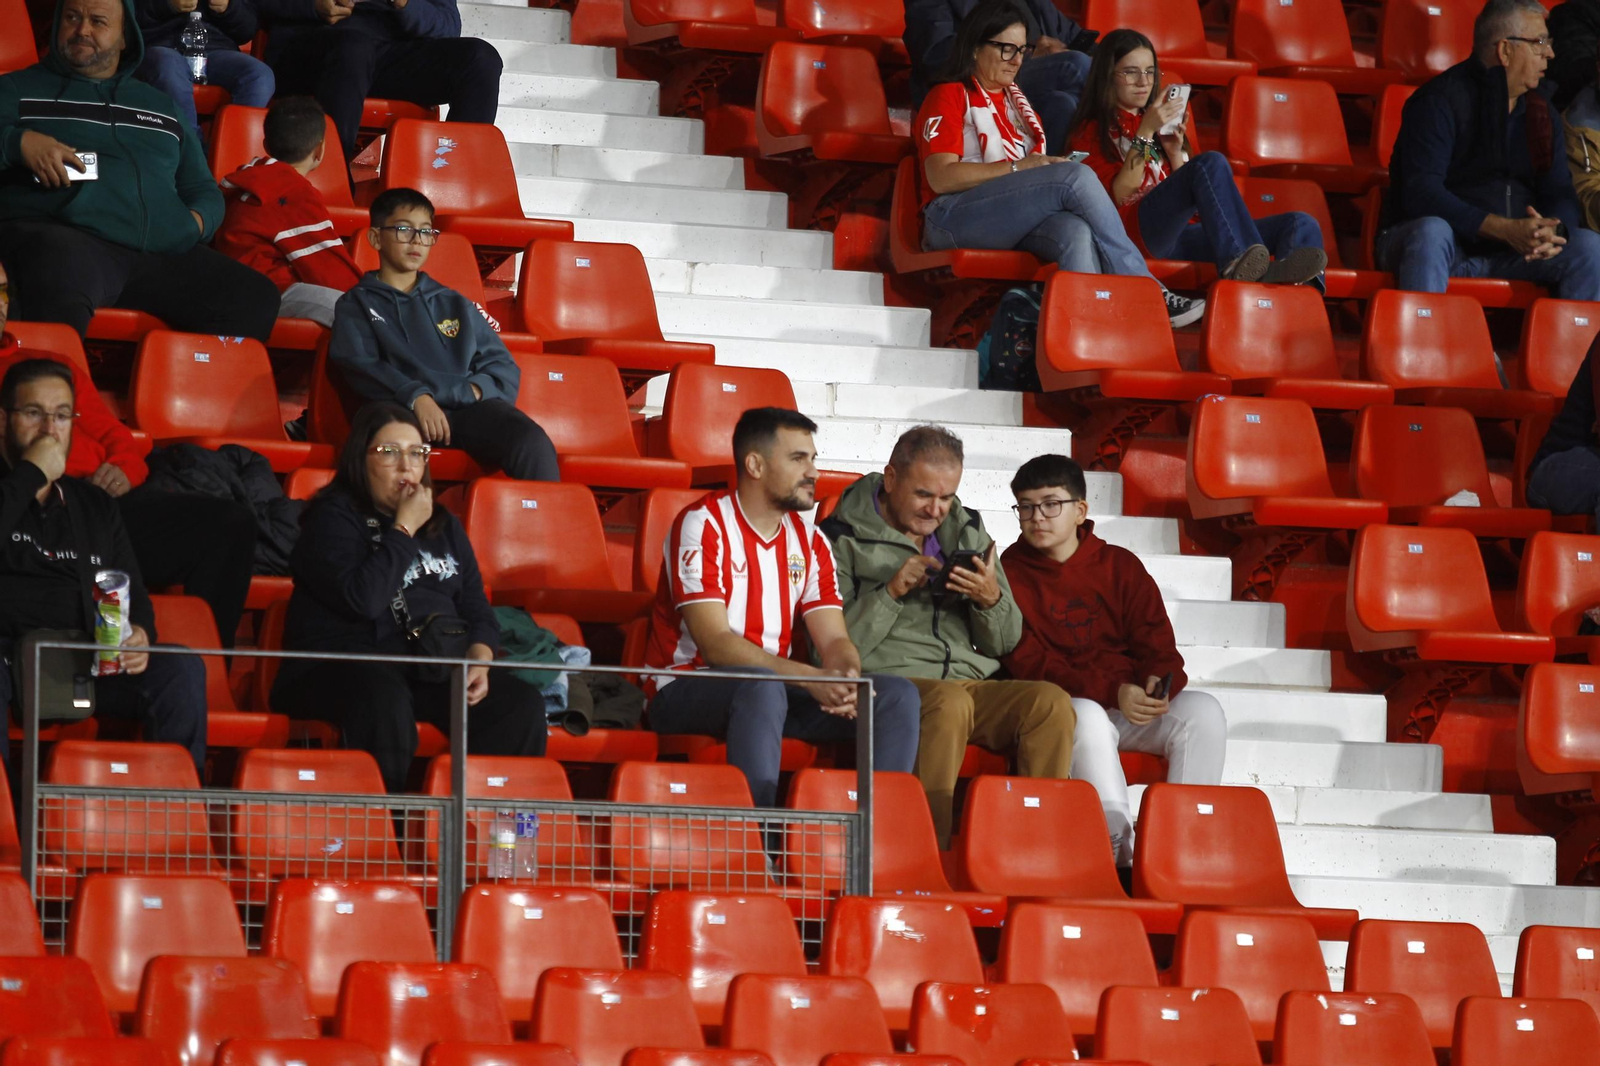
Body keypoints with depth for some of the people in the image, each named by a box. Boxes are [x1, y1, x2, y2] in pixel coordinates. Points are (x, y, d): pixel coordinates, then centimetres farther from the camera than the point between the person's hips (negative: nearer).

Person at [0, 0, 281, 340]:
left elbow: (203, 189, 32)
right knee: (61, 276, -43)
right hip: (65, 238, -4)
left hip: (162, 254, 4)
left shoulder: (160, 105, 30)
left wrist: (196, 220, 7)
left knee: (256, 299, -20)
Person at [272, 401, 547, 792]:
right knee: (384, 698, -41)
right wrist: (404, 529, -5)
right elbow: (363, 598, -16)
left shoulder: (443, 526, 22)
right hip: (343, 666, -6)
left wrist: (479, 661, -3)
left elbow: (477, 609, 19)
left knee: (522, 704, -21)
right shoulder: (332, 518, 2)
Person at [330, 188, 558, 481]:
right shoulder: (356, 305, 20)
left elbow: (503, 368, 22)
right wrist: (415, 397, -16)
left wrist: (476, 390, -2)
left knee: (533, 443, -29)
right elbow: (360, 367, 1)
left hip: (469, 408, 4)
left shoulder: (456, 305, 30)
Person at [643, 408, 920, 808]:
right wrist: (810, 679, -29)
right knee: (761, 687, -40)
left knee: (897, 695, -11)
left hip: (773, 688, 7)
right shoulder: (703, 525, -10)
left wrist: (846, 678, -22)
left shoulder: (809, 541, 11)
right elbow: (715, 643, -19)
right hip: (686, 692, -7)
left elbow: (834, 640, 4)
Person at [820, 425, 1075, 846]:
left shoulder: (966, 531, 21)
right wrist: (890, 594, -12)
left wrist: (991, 600, -1)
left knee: (1051, 702, -24)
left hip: (973, 683, 5)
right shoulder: (844, 539, 5)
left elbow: (1004, 644, 20)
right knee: (949, 701, -38)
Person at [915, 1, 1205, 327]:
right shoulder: (949, 96, 5)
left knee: (1077, 232, -32)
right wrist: (1019, 167, -14)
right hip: (955, 219, -6)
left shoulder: (1016, 101, 27)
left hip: (1017, 221, 6)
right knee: (1077, 176, -25)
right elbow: (941, 177, -9)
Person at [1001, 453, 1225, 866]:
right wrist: (1111, 692, -22)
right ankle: (1120, 848, -39)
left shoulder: (1120, 565, 12)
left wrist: (1158, 685, -19)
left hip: (1134, 704, 4)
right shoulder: (1010, 574, 1)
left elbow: (1157, 643, 7)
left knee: (1202, 710, -23)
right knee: (1086, 717, -38)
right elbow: (1028, 664, -9)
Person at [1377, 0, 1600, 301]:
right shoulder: (1440, 100, -11)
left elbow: (1560, 194, 7)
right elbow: (1421, 194, -22)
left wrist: (1551, 231, -20)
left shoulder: (1538, 107, 10)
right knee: (1431, 232, -38)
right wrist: (1505, 229, -32)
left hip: (1510, 251, 5)